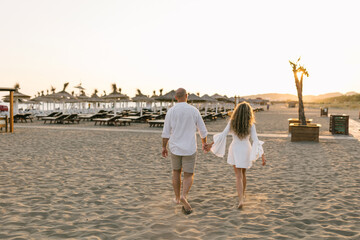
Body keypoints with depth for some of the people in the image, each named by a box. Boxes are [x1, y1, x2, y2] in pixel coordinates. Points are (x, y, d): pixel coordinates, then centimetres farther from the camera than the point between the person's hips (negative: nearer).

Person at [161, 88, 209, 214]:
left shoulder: (171, 111, -6)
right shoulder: (194, 111, -5)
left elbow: (166, 132, -4)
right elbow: (202, 130, 1)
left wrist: (164, 147, 7)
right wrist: (204, 143, 17)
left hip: (175, 148, 1)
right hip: (189, 149, -1)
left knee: (176, 172, 23)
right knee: (189, 176, 6)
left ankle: (177, 197, 30)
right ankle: (184, 196, -20)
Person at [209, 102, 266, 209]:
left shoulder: (232, 122, -8)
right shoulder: (251, 125, -10)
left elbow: (223, 135, -10)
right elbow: (256, 141, -16)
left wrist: (211, 144, -2)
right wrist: (262, 155, -15)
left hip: (235, 151, 0)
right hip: (246, 151, 0)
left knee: (239, 176, 3)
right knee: (243, 173, 23)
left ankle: (241, 200, -12)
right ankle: (242, 194, 39)